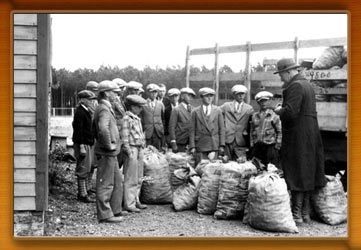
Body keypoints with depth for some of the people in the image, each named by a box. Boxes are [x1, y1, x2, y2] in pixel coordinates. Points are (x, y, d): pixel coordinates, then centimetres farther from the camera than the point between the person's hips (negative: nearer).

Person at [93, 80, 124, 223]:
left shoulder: (106, 108, 17)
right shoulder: (104, 109, -16)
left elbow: (95, 130, 30)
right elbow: (103, 128, -35)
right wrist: (108, 145, -23)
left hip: (111, 153, 10)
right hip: (106, 152, -10)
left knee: (117, 181, 16)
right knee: (106, 184, -2)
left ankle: (115, 211, 24)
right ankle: (105, 215, 5)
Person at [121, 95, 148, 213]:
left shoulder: (137, 119, 15)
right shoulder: (127, 119, -12)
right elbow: (124, 138, -15)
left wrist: (142, 147, 15)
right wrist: (129, 152, -17)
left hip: (139, 150, 9)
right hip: (132, 149, -9)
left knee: (138, 178, 15)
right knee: (131, 179, -3)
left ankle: (136, 200, 25)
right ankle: (129, 204, 3)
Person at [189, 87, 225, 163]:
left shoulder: (218, 111, 9)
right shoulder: (195, 112, 5)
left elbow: (222, 129, 7)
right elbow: (192, 131, 4)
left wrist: (222, 145, 0)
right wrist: (192, 147, -3)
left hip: (214, 145, 1)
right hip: (200, 145, -1)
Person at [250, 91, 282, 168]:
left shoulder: (274, 115, 2)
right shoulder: (255, 116, 12)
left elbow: (280, 132, 1)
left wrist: (277, 146, -4)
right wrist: (252, 144, 10)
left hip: (270, 147, -3)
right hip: (257, 147, 3)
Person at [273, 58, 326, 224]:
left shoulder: (295, 86, -16)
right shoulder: (306, 84, 15)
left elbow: (290, 112, -25)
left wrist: (279, 110, -6)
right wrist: (283, 110, 12)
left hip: (298, 137, -10)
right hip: (310, 135, 10)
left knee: (296, 174, -4)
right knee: (307, 173, 13)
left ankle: (297, 214, 0)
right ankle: (305, 212, 21)